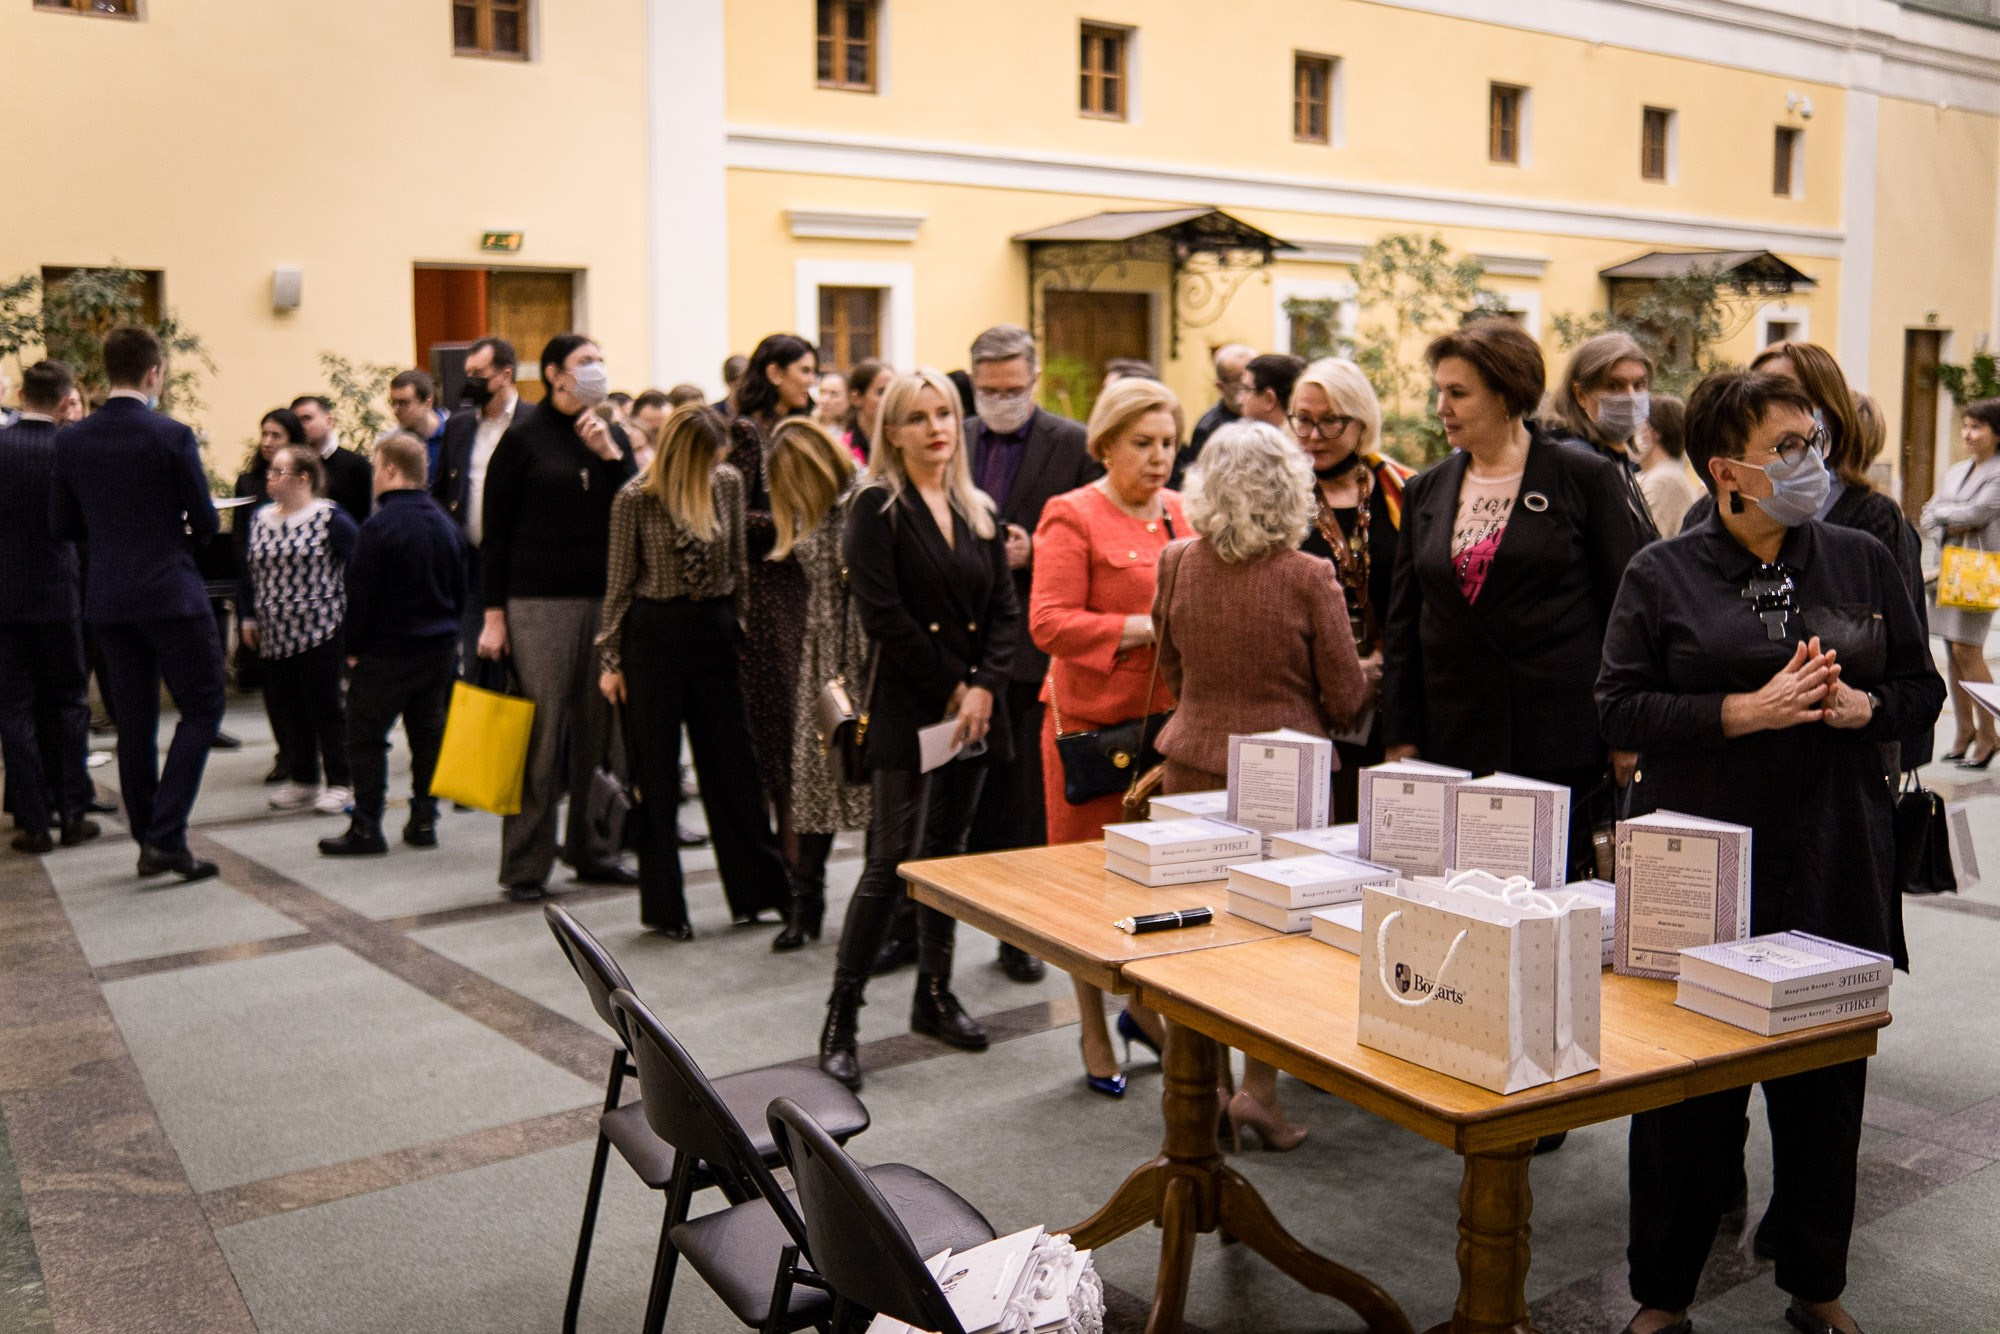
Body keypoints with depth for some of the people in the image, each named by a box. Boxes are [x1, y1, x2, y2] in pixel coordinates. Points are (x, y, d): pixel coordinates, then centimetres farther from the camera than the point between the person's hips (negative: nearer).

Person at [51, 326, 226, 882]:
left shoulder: (70, 440, 2)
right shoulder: (171, 435, -12)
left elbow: (63, 526, 7)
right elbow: (206, 522, -8)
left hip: (108, 600, 5)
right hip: (172, 594, -5)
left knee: (134, 719, 12)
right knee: (202, 709, 3)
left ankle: (149, 838, 18)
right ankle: (166, 837, -6)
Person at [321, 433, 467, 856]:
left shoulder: (379, 527, -16)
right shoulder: (446, 525, 6)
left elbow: (361, 594, -14)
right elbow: (459, 590, 13)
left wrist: (354, 647, -4)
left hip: (386, 650, -7)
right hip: (439, 647, 7)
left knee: (366, 737, 1)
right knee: (428, 733, 13)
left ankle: (366, 828, 2)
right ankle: (423, 819, 17)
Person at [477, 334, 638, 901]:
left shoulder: (612, 437, 14)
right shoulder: (523, 439, 1)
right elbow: (494, 530, 0)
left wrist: (610, 455, -7)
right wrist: (494, 614, -5)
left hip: (604, 598, 5)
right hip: (538, 603, -4)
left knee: (599, 730, 6)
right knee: (539, 734, -5)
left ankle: (590, 849, 16)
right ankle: (525, 865, 3)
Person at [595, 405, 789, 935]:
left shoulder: (727, 482, 1)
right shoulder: (636, 498, -8)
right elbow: (620, 582, -1)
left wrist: (740, 627, 12)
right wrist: (610, 659, -1)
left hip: (714, 630, 3)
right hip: (654, 635, -3)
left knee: (732, 762, 9)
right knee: (656, 772, 5)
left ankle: (755, 889, 21)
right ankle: (664, 906, 15)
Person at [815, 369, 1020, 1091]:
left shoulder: (978, 511, 13)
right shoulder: (877, 509, -5)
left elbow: (1004, 610, 8)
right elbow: (884, 614, -13)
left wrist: (984, 687, -7)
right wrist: (951, 686, -12)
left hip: (974, 708, 6)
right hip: (907, 707, -6)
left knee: (947, 849, 13)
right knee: (892, 860, -7)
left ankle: (934, 993, 25)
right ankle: (840, 1015, 1)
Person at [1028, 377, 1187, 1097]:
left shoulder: (1180, 512, 12)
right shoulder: (1072, 516, -7)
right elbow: (1050, 623, -16)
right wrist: (1147, 628, -20)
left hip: (1170, 716, 5)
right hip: (1095, 720, -5)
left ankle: (1145, 1005, 31)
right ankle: (1094, 1033, 22)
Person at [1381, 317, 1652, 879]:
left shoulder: (1587, 479, -1)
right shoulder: (1425, 492, 10)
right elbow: (1403, 623, 12)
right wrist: (1400, 741, 7)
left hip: (1560, 744, -3)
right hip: (1454, 743, 4)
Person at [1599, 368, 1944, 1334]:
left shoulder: (1862, 561, 7)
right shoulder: (1661, 575, -1)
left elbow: (1921, 686, 12)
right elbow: (1621, 710, -8)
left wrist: (1859, 706, -10)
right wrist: (1750, 711, -18)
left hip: (1837, 866, 3)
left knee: (1827, 1077, 12)